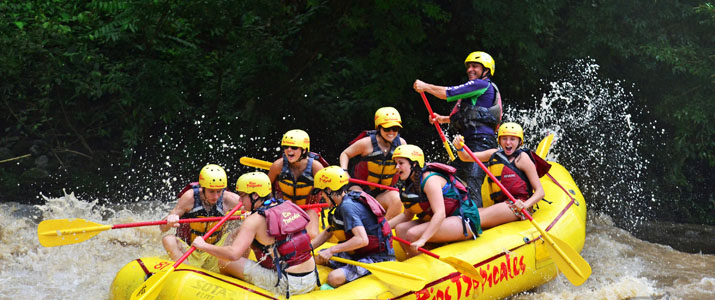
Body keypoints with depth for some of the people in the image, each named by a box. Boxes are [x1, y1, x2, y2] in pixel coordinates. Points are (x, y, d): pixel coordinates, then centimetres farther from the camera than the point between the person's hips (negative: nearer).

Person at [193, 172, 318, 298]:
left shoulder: (255, 220, -12)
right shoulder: (288, 206, 8)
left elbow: (233, 254, -23)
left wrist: (203, 246, -8)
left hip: (287, 285, -7)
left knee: (224, 263, 3)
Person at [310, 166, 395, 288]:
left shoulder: (347, 206, -20)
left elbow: (362, 240, -31)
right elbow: (327, 233, 23)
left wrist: (331, 250, -23)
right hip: (360, 254, 10)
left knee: (334, 278, -29)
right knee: (317, 257, 8)